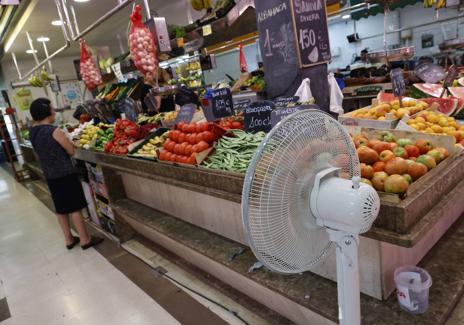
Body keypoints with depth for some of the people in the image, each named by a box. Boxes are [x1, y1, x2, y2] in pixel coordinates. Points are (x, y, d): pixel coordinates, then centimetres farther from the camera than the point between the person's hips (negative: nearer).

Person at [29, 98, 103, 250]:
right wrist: (67, 140, 7)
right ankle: (85, 239, 12)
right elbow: (71, 151, -11)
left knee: (61, 208, 16)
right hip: (65, 174, -7)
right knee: (74, 207, 2)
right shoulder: (54, 131, -18)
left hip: (50, 175, 8)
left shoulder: (32, 132, 5)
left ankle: (69, 239, 27)